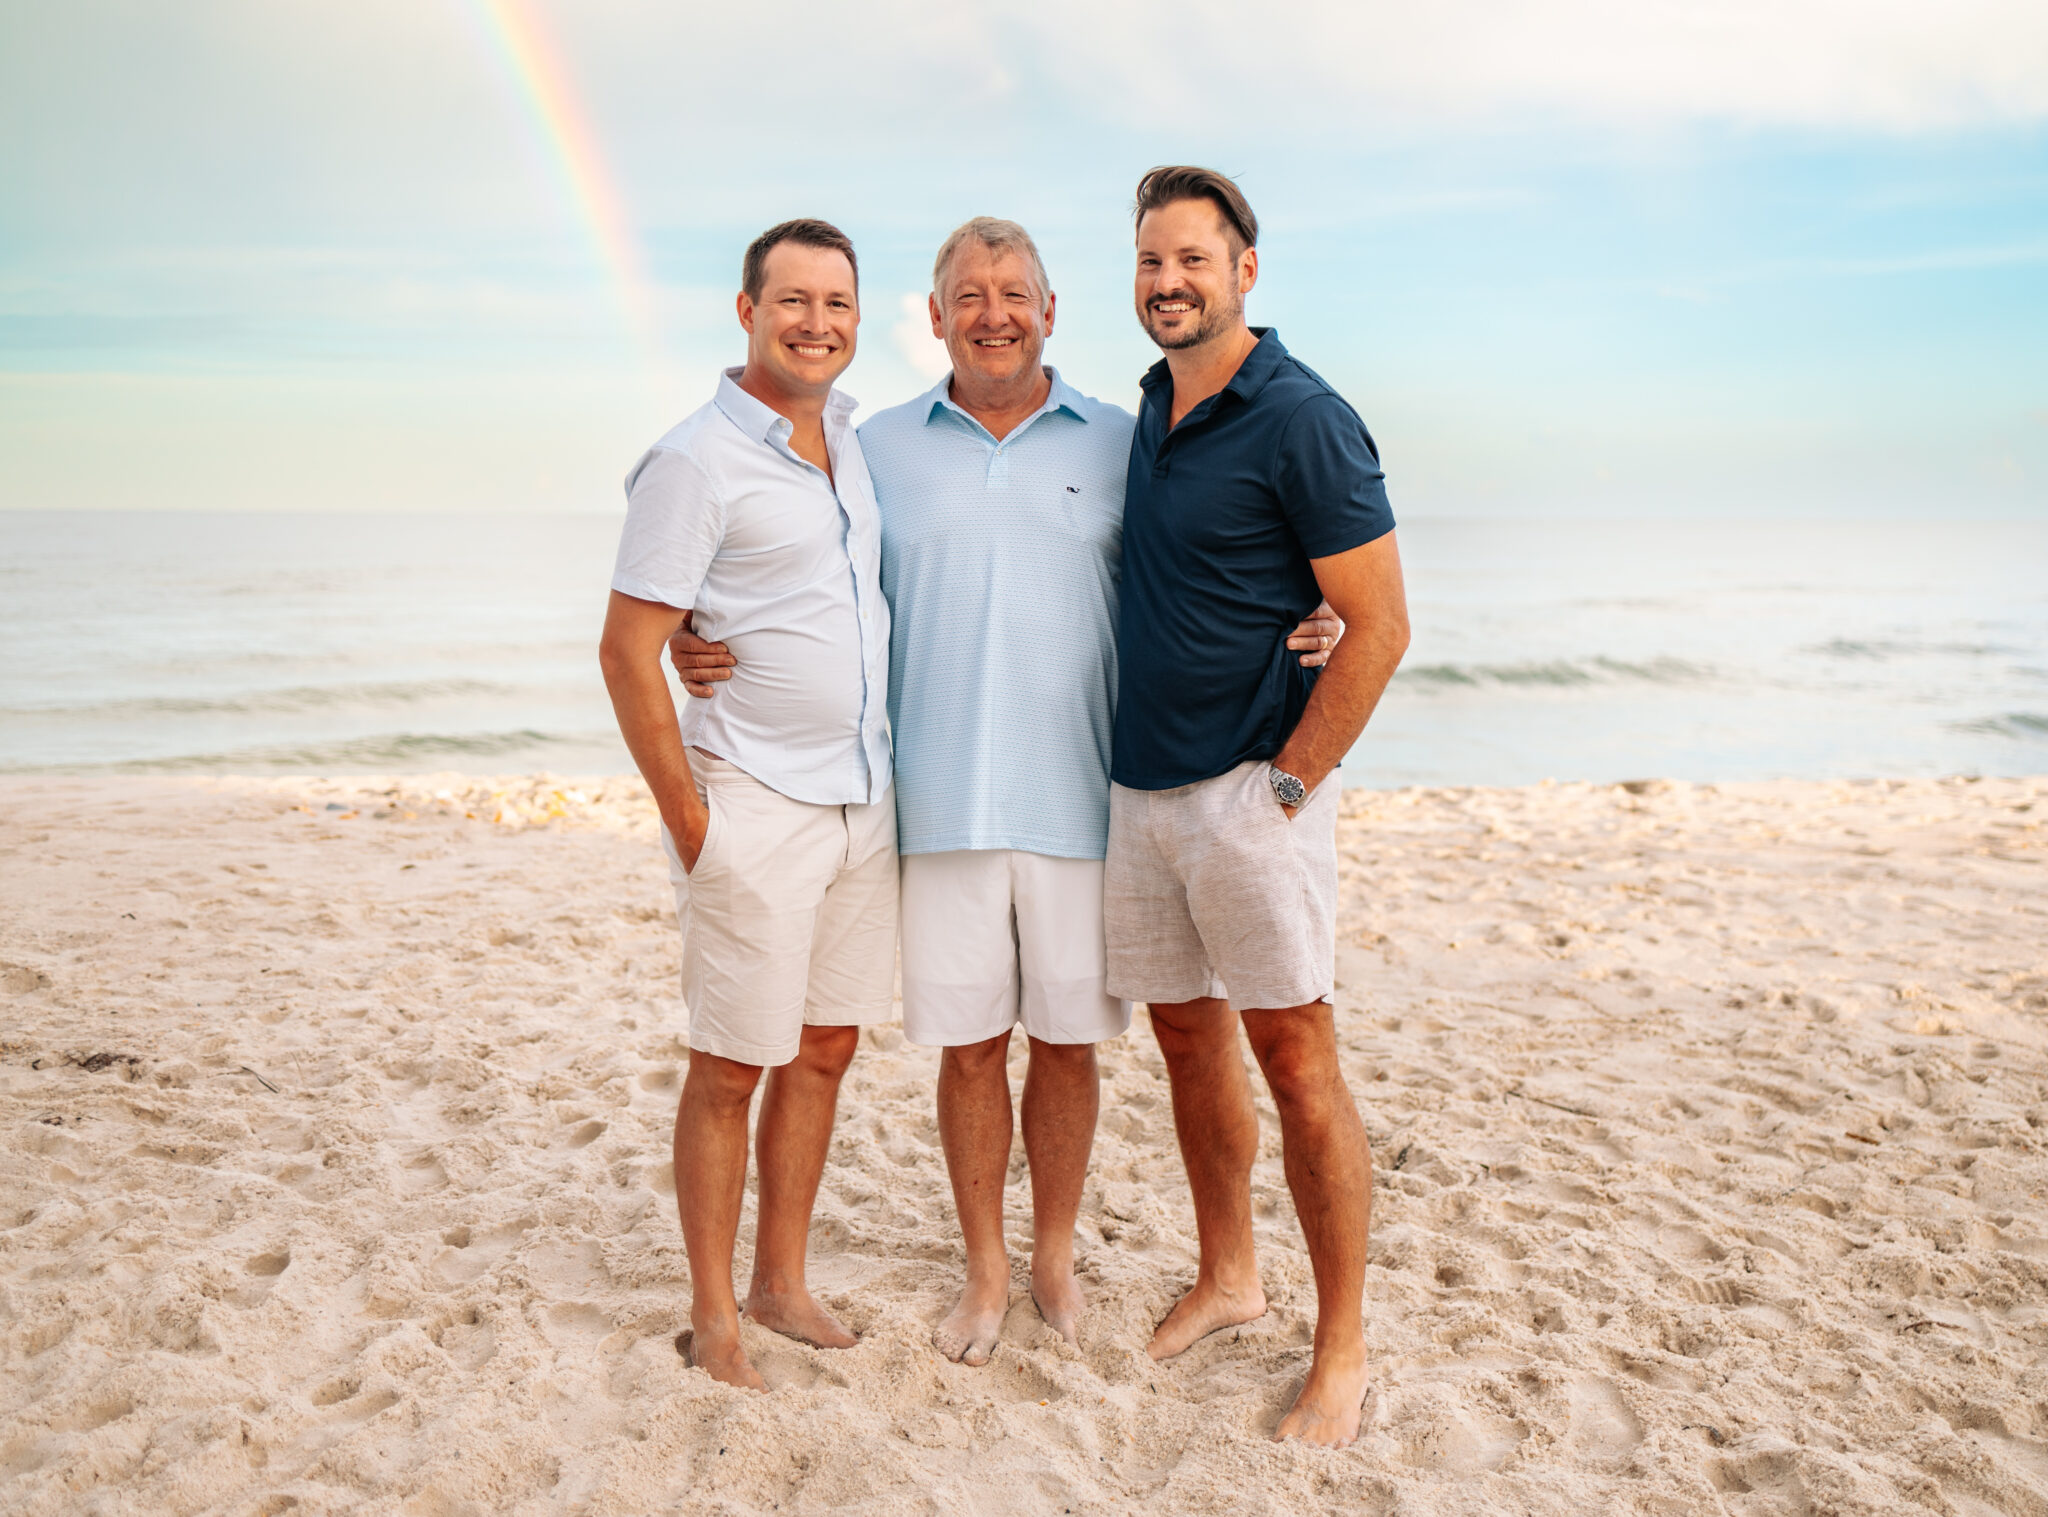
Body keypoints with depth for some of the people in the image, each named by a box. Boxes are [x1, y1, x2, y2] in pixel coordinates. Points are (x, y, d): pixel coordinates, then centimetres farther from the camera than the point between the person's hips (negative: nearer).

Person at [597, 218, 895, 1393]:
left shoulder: (859, 445, 11)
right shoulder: (697, 461, -11)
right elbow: (627, 650, -13)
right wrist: (689, 819, -13)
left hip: (863, 799, 7)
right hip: (755, 807, -7)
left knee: (827, 1046, 13)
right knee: (733, 1066, 2)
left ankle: (783, 1282, 29)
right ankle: (713, 1314, 18)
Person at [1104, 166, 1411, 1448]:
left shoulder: (1300, 419, -12)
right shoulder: (1151, 411, 13)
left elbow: (1380, 625, -15)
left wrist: (1285, 788, -15)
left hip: (1251, 790, -7)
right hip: (1140, 788, 8)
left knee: (1296, 1059, -2)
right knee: (1189, 1038, 15)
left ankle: (1343, 1345, 10)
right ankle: (1227, 1278, 31)